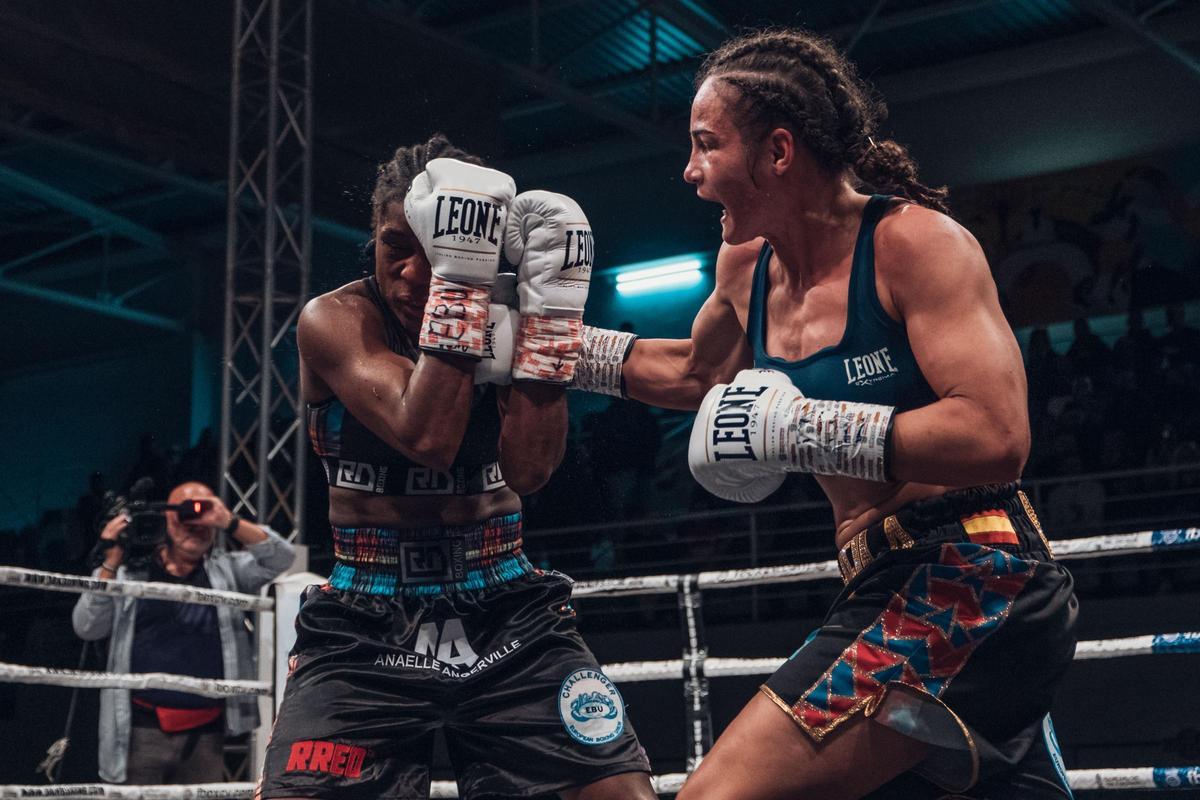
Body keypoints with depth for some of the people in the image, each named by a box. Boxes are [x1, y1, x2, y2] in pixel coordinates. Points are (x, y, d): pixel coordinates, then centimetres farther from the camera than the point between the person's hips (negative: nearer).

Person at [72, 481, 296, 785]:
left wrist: (228, 522, -11)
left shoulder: (226, 570, 13)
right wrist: (111, 562, -9)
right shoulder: (129, 573, 6)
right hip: (143, 733, -2)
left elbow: (280, 557, 1)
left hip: (205, 736, 3)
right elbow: (86, 627, -2)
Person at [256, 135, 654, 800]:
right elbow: (427, 438, -26)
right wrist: (460, 274, -29)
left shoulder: (503, 314, -1)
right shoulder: (335, 319, -8)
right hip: (365, 629, -1)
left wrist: (551, 295, -21)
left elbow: (528, 470, -17)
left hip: (508, 619, 2)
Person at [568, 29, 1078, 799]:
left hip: (973, 587, -9)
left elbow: (997, 437, -22)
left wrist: (796, 426, -22)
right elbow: (694, 373, 33)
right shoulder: (746, 267, 11)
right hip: (887, 592, 9)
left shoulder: (915, 241, -12)